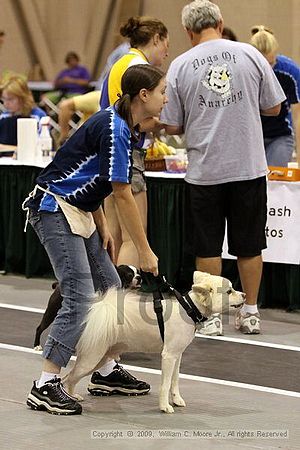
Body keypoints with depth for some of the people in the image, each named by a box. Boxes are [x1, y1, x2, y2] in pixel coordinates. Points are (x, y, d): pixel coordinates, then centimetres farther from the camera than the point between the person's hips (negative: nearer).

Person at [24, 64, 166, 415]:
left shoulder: (122, 126, 11)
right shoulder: (113, 129, -20)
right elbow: (122, 195, -20)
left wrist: (102, 227, 11)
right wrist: (145, 251, -15)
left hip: (77, 211, 10)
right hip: (54, 209, -10)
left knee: (110, 287, 12)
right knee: (81, 296, -16)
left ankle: (106, 373, 21)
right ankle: (45, 387, -16)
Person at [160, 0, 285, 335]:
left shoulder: (180, 66, -3)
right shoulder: (250, 54, -2)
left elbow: (172, 127, -1)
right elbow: (273, 107, 5)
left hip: (204, 170, -1)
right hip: (249, 166, 1)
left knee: (208, 247, 9)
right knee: (249, 245, 11)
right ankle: (250, 313, 18)